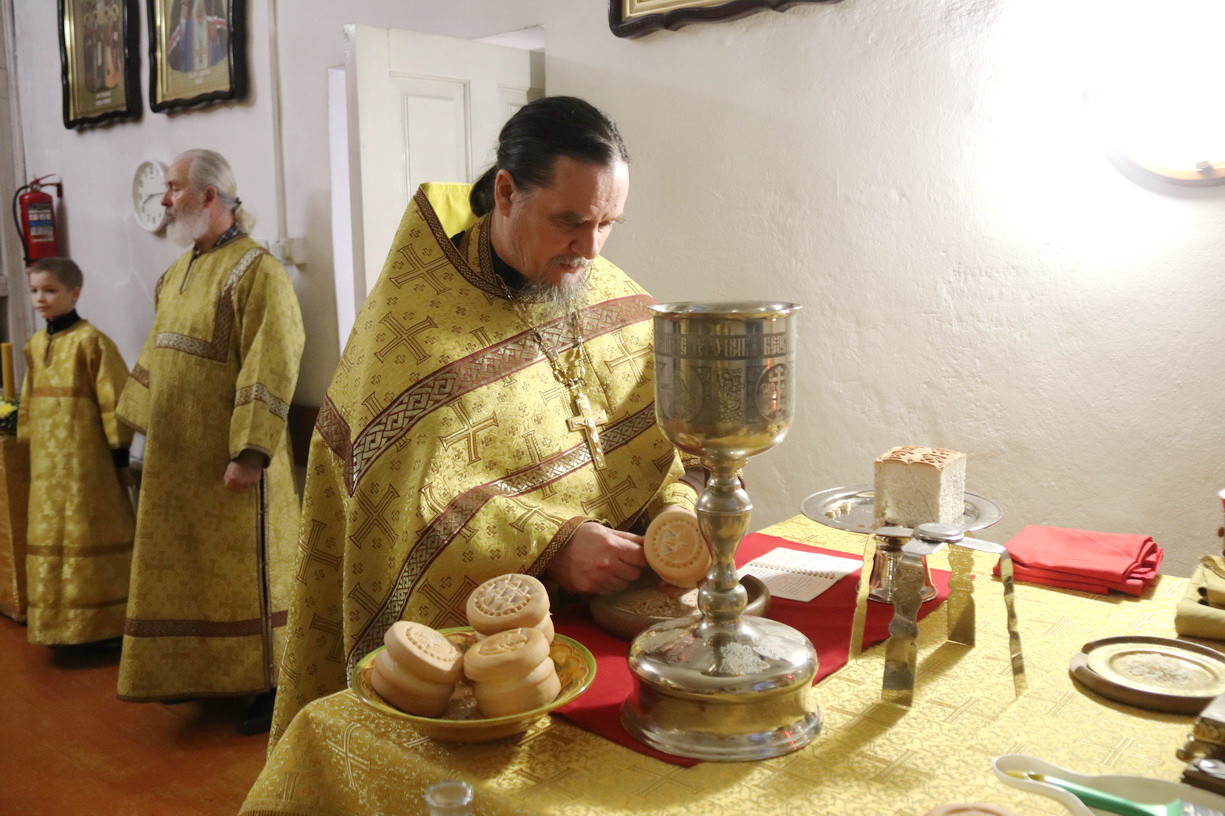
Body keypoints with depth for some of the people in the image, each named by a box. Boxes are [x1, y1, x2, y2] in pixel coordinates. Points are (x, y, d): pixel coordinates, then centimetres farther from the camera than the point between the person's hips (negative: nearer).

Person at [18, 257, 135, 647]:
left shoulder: (90, 341, -12)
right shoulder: (34, 345, 10)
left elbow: (114, 399, -13)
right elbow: (29, 403, 17)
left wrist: (120, 454, -13)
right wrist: (28, 442, 17)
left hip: (85, 458, -7)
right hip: (47, 460, 7)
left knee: (91, 539, 0)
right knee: (52, 540, 13)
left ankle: (110, 625, 11)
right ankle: (62, 625, 25)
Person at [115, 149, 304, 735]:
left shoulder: (256, 270, -14)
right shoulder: (177, 273, 13)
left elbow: (271, 367, -21)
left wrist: (250, 451, -24)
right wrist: (144, 421, 19)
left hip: (229, 462, -8)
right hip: (176, 459, 8)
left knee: (246, 573, 1)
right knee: (188, 571, 16)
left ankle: (272, 684, 14)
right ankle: (200, 670, 31)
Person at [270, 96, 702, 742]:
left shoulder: (619, 303, 6)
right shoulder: (412, 323, -12)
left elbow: (673, 444, 8)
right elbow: (415, 505, -17)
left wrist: (682, 513, -12)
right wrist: (551, 549, -24)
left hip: (618, 619, 5)